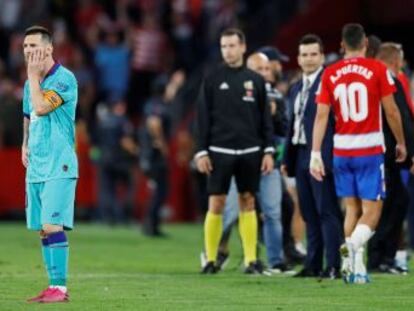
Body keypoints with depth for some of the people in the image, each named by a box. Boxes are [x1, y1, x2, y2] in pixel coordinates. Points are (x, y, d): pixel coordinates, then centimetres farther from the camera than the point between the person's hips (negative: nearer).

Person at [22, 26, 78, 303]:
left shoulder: (64, 78, -10)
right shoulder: (31, 83, 15)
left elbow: (41, 107, -21)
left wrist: (34, 75, -10)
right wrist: (25, 144, 12)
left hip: (59, 166, -8)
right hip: (36, 167, 8)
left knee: (52, 225, -15)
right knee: (43, 229, 7)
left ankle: (59, 288, -15)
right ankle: (55, 287, 11)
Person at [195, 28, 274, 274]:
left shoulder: (255, 81, 8)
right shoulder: (213, 80, 4)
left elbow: (265, 118, 10)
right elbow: (203, 118, 3)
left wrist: (268, 151, 2)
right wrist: (201, 152, -4)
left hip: (250, 151, 2)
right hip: (220, 150, -2)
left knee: (248, 202, 2)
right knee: (216, 204, -3)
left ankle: (251, 259, 4)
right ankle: (211, 259, 3)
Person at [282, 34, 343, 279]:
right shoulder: (296, 89, 19)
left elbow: (338, 119, -12)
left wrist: (325, 157, -16)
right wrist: (288, 158, 19)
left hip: (321, 155, -8)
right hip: (301, 155, 8)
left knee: (328, 212, -9)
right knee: (310, 213, 10)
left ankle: (334, 265, -9)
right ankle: (313, 264, 13)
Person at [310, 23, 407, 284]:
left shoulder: (330, 74, 3)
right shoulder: (377, 69, -5)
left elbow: (321, 116, 0)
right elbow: (391, 111, -2)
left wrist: (316, 154, 1)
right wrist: (401, 143, 11)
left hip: (342, 151, 3)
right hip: (370, 149, -3)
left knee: (352, 209, 12)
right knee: (372, 211, 0)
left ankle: (355, 268, 6)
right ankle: (352, 244, -29)